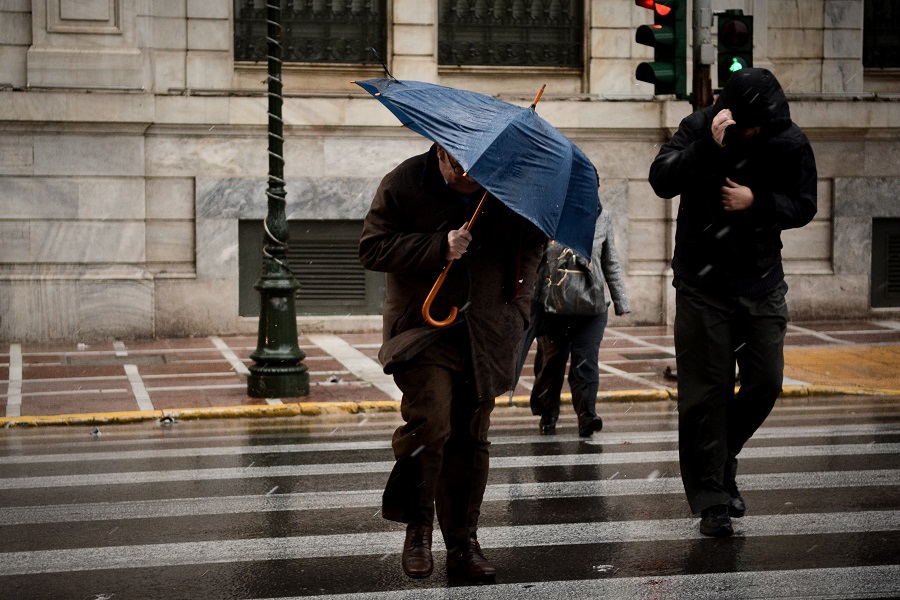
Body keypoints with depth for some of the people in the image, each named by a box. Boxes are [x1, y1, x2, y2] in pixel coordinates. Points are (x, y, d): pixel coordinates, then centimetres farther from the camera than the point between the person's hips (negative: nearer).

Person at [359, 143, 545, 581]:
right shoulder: (403, 184, -5)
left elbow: (530, 245, 17)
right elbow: (372, 250, -8)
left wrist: (516, 306, 5)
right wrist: (439, 248, -18)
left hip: (486, 335, 3)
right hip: (423, 327, -3)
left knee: (471, 438, 6)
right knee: (429, 421, -21)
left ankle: (463, 545, 17)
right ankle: (417, 527, -3)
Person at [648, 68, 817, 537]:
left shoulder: (791, 143, -2)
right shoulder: (698, 128, -8)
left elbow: (804, 207, 2)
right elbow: (662, 181, -19)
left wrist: (757, 202, -15)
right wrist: (709, 146, -30)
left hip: (762, 285, 3)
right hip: (702, 284, -2)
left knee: (765, 382, 2)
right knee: (705, 392, -2)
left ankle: (723, 458, 29)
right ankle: (710, 500, 5)